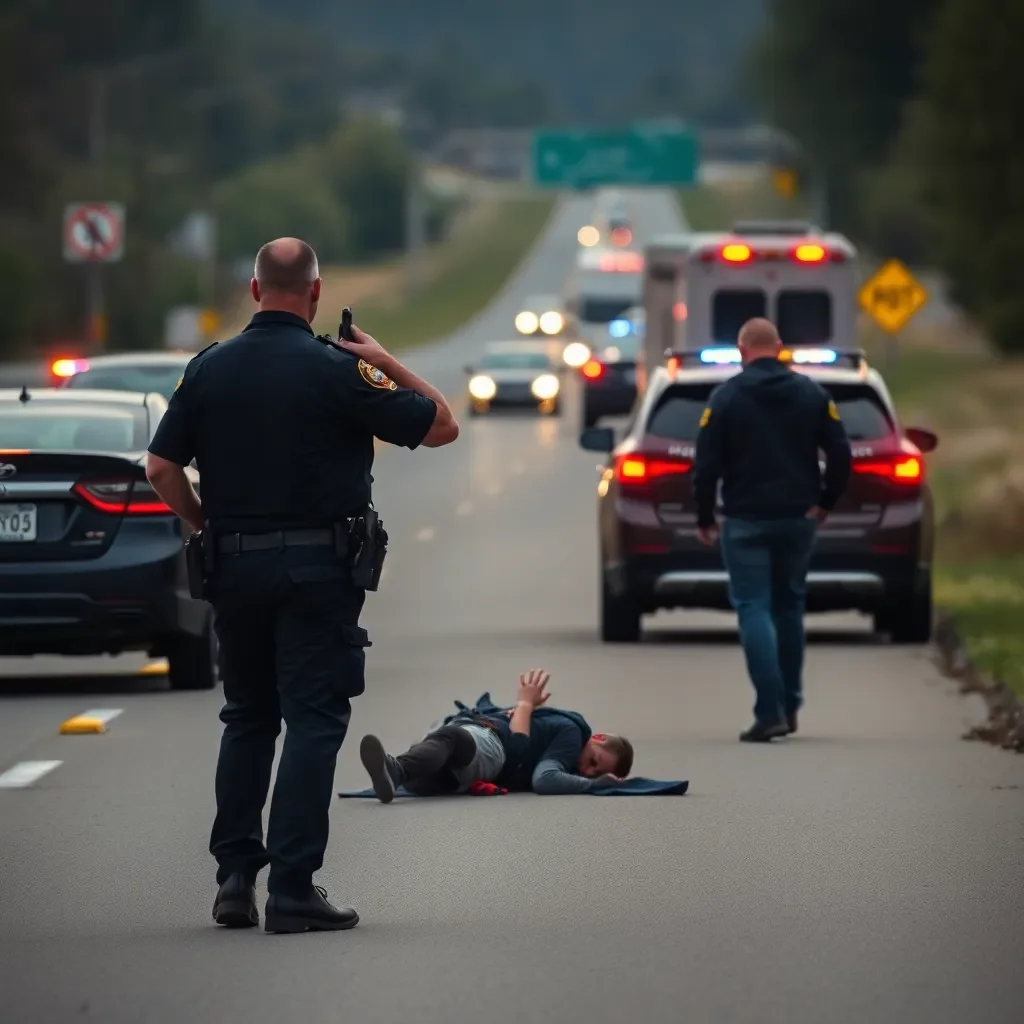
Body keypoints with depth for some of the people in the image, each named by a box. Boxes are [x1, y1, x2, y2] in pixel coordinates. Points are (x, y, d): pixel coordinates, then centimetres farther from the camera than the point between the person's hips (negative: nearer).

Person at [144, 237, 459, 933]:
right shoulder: (337, 371, -11)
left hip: (235, 564, 4)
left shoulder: (210, 368, 2)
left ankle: (235, 875, 15)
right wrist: (387, 363, 5)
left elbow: (161, 468, 1)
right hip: (318, 567, -4)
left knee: (247, 718, 17)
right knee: (313, 722, -2)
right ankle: (292, 889, -7)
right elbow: (442, 426, -4)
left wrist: (208, 525, 14)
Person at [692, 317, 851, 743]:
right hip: (798, 519, 4)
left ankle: (770, 712, -14)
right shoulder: (812, 393, 3)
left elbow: (706, 464, -9)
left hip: (746, 521, -4)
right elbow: (840, 454, -1)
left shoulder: (726, 397, -7)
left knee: (754, 609, -2)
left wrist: (705, 519, 2)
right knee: (789, 606, 19)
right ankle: (789, 707, 24)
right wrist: (825, 501, 12)